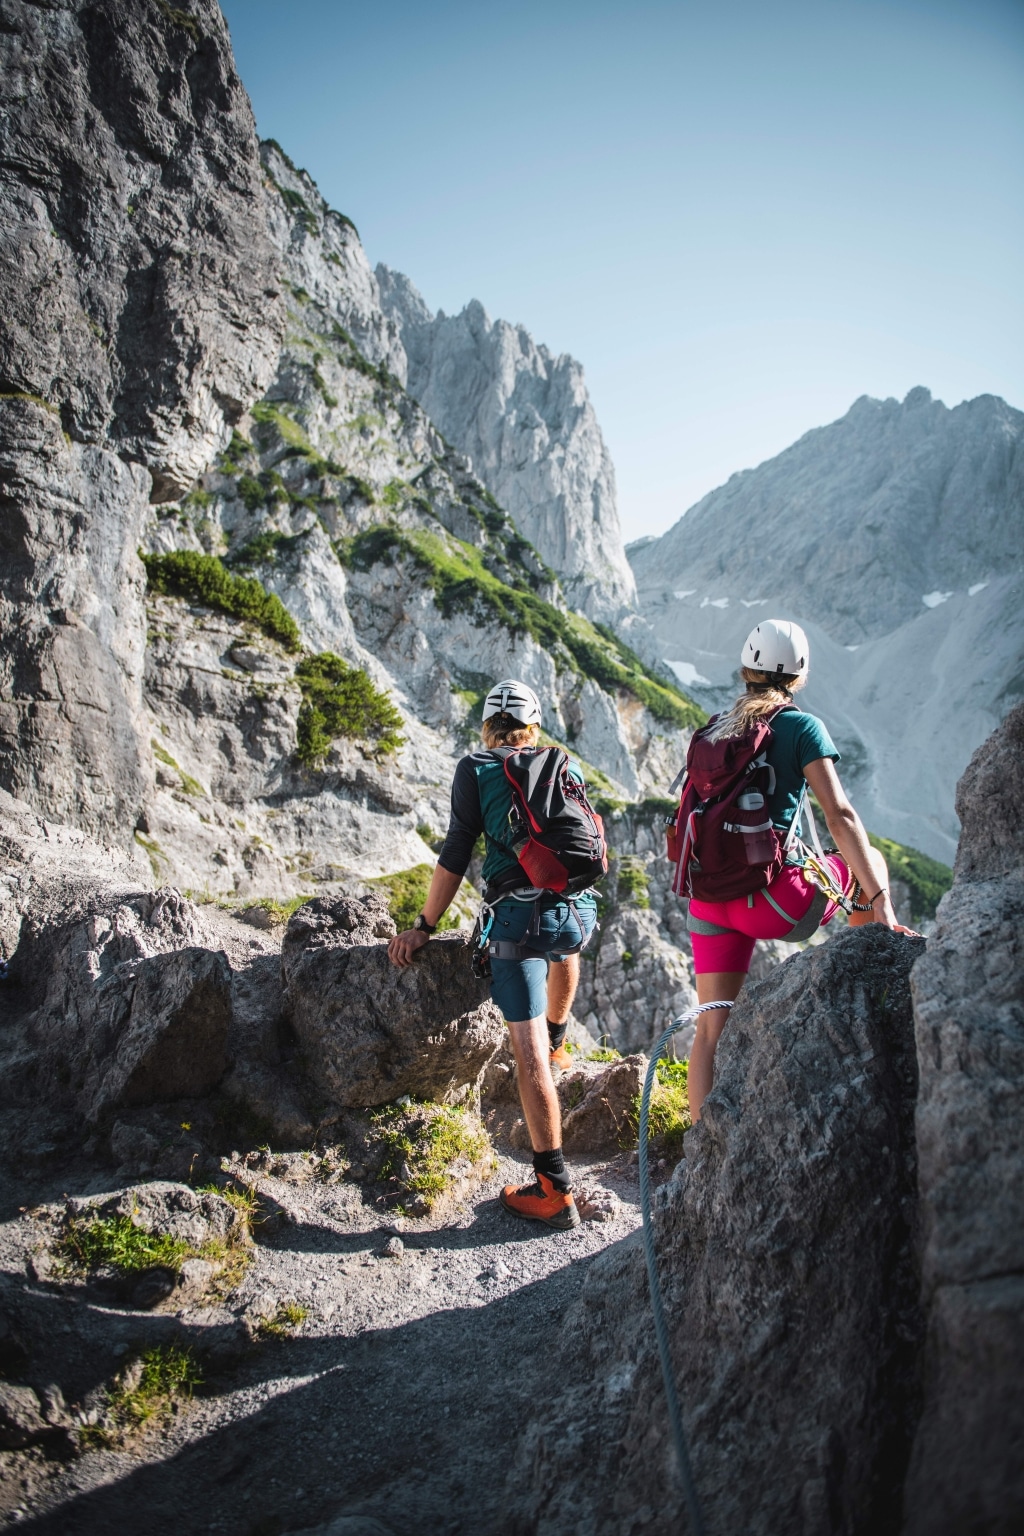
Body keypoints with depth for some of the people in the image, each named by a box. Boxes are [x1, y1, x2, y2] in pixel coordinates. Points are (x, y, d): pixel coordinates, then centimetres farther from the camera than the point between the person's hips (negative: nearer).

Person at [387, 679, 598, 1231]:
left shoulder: (475, 770, 6)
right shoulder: (567, 766, 17)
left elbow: (455, 856, 1)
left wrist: (423, 928, 8)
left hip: (518, 916, -4)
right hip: (579, 910, 4)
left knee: (529, 1054, -3)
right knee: (562, 948, 41)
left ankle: (554, 1190, -2)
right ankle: (557, 1041, 57)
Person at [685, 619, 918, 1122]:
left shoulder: (713, 731, 14)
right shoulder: (800, 726, -3)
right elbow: (839, 816, -12)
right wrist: (880, 905, -14)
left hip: (708, 899, 5)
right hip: (770, 900, -5)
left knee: (710, 1031, 10)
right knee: (870, 861, 22)